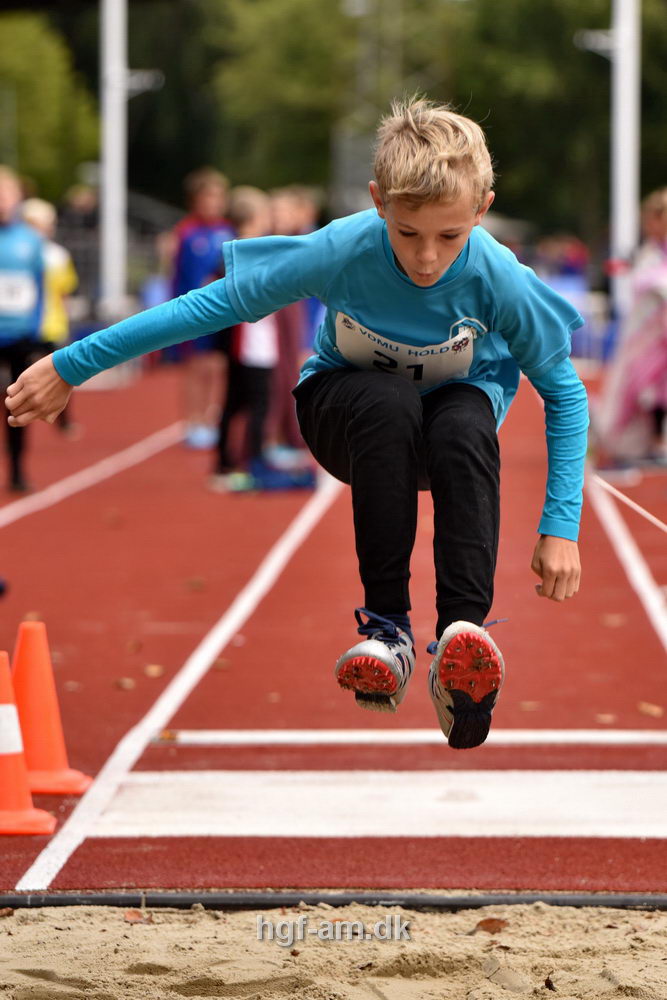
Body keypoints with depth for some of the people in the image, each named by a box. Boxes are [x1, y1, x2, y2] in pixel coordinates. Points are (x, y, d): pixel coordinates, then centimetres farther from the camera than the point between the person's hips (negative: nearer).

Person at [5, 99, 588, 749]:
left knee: (467, 429, -38)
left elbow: (564, 392, -11)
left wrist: (561, 526, -17)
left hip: (452, 408, 0)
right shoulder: (341, 251, -28)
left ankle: (464, 627, -42)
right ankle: (385, 621, -34)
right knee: (389, 403, -38)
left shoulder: (500, 281, -26)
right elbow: (213, 306, -18)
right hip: (345, 409, 0)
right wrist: (70, 367, -14)